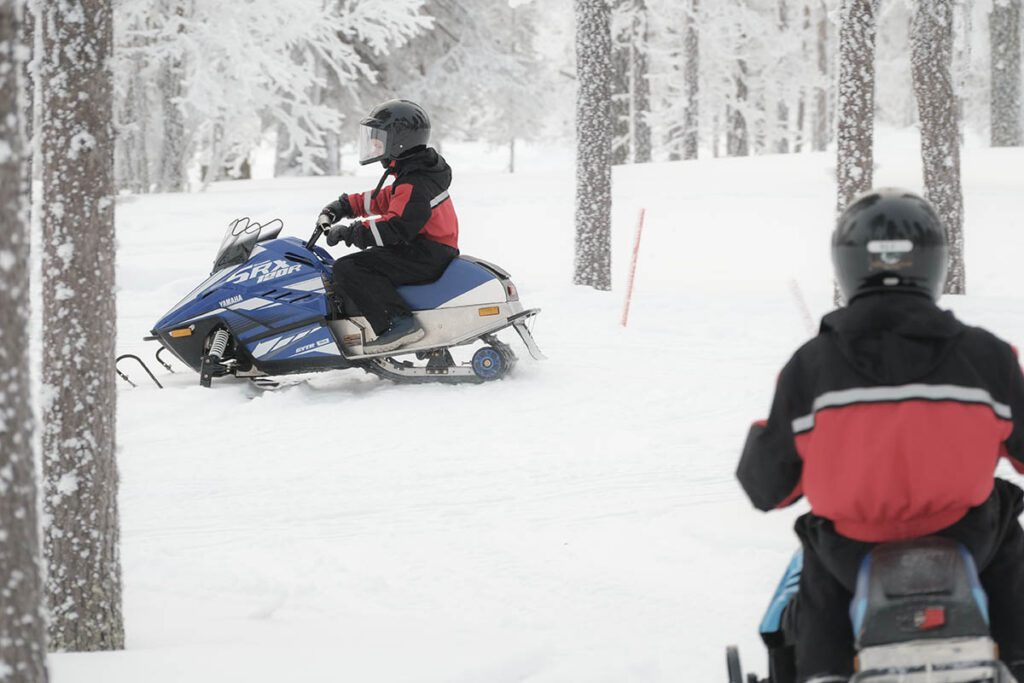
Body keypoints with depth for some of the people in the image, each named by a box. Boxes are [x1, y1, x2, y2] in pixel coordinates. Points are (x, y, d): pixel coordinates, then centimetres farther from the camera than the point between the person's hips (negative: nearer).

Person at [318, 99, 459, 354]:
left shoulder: (415, 184, -18)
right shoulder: (414, 174, 17)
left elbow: (395, 227, -27)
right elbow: (383, 200, 28)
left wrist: (350, 232, -22)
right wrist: (346, 205, 19)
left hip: (427, 256, -11)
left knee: (348, 269, -22)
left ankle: (398, 323, -29)